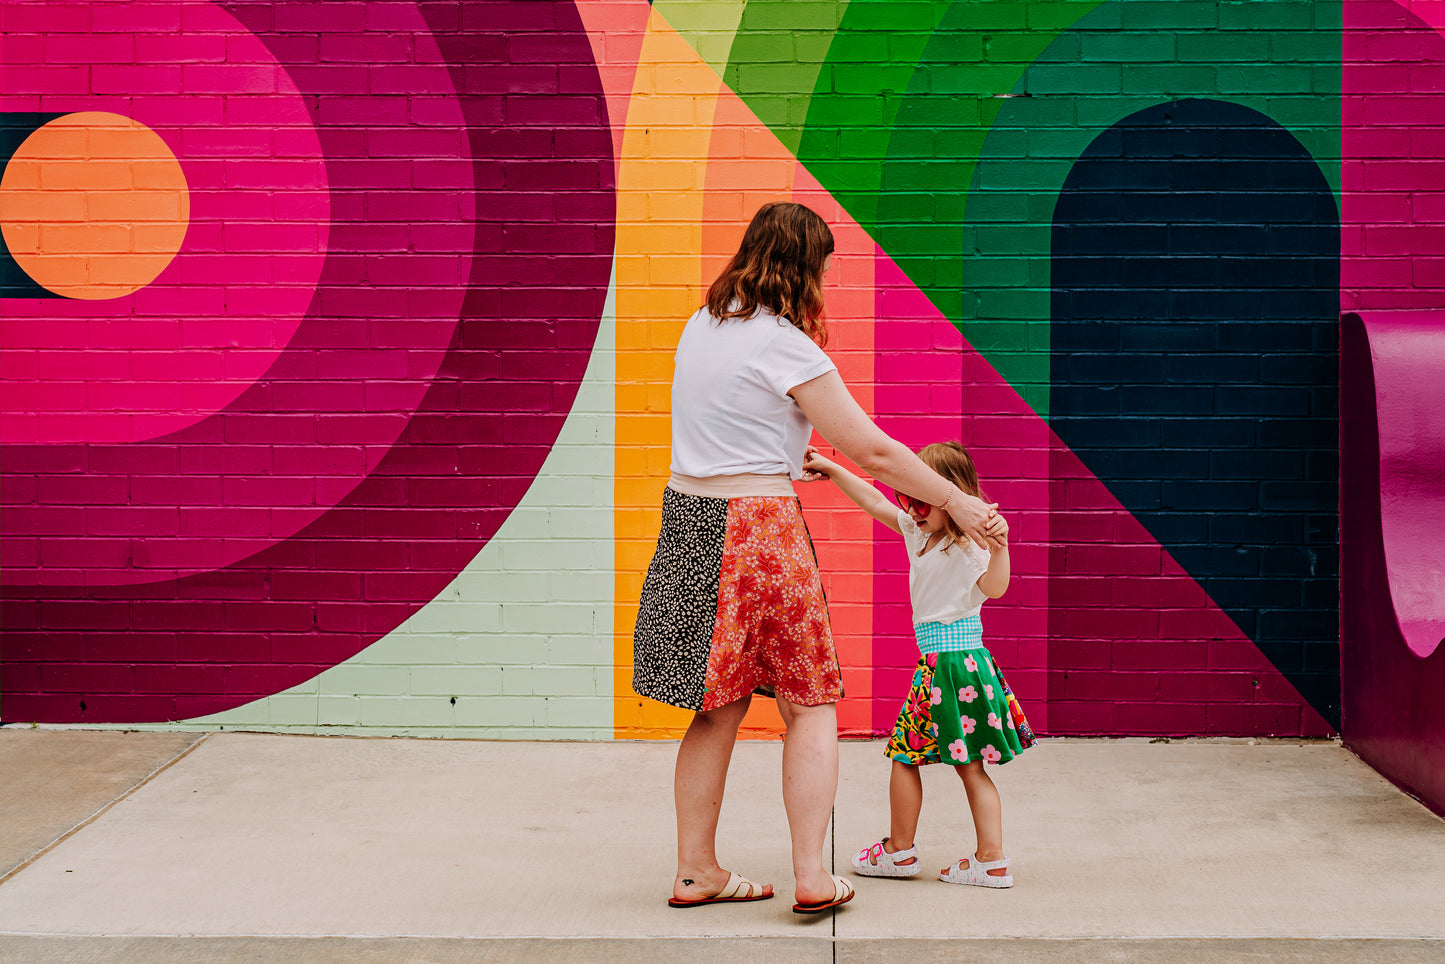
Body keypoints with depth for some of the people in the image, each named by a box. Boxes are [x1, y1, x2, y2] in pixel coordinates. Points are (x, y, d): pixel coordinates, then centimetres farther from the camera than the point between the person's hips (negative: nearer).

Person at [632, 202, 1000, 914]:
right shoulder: (785, 345, -13)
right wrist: (953, 500, 0)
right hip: (759, 529, -7)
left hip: (688, 515, 7)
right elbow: (873, 453, -10)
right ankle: (811, 877, 4)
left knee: (720, 706, 14)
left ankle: (696, 871, 18)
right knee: (811, 705, 5)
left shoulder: (702, 326, 10)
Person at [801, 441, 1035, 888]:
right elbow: (875, 503, 18)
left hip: (948, 656, -9)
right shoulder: (919, 532, 12)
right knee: (970, 766, 7)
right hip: (950, 655, 9)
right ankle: (992, 861, 7)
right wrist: (834, 471, 17)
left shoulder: (968, 544, -14)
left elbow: (993, 587, -31)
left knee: (904, 752, 3)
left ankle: (899, 851, 15)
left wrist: (999, 546, -47)